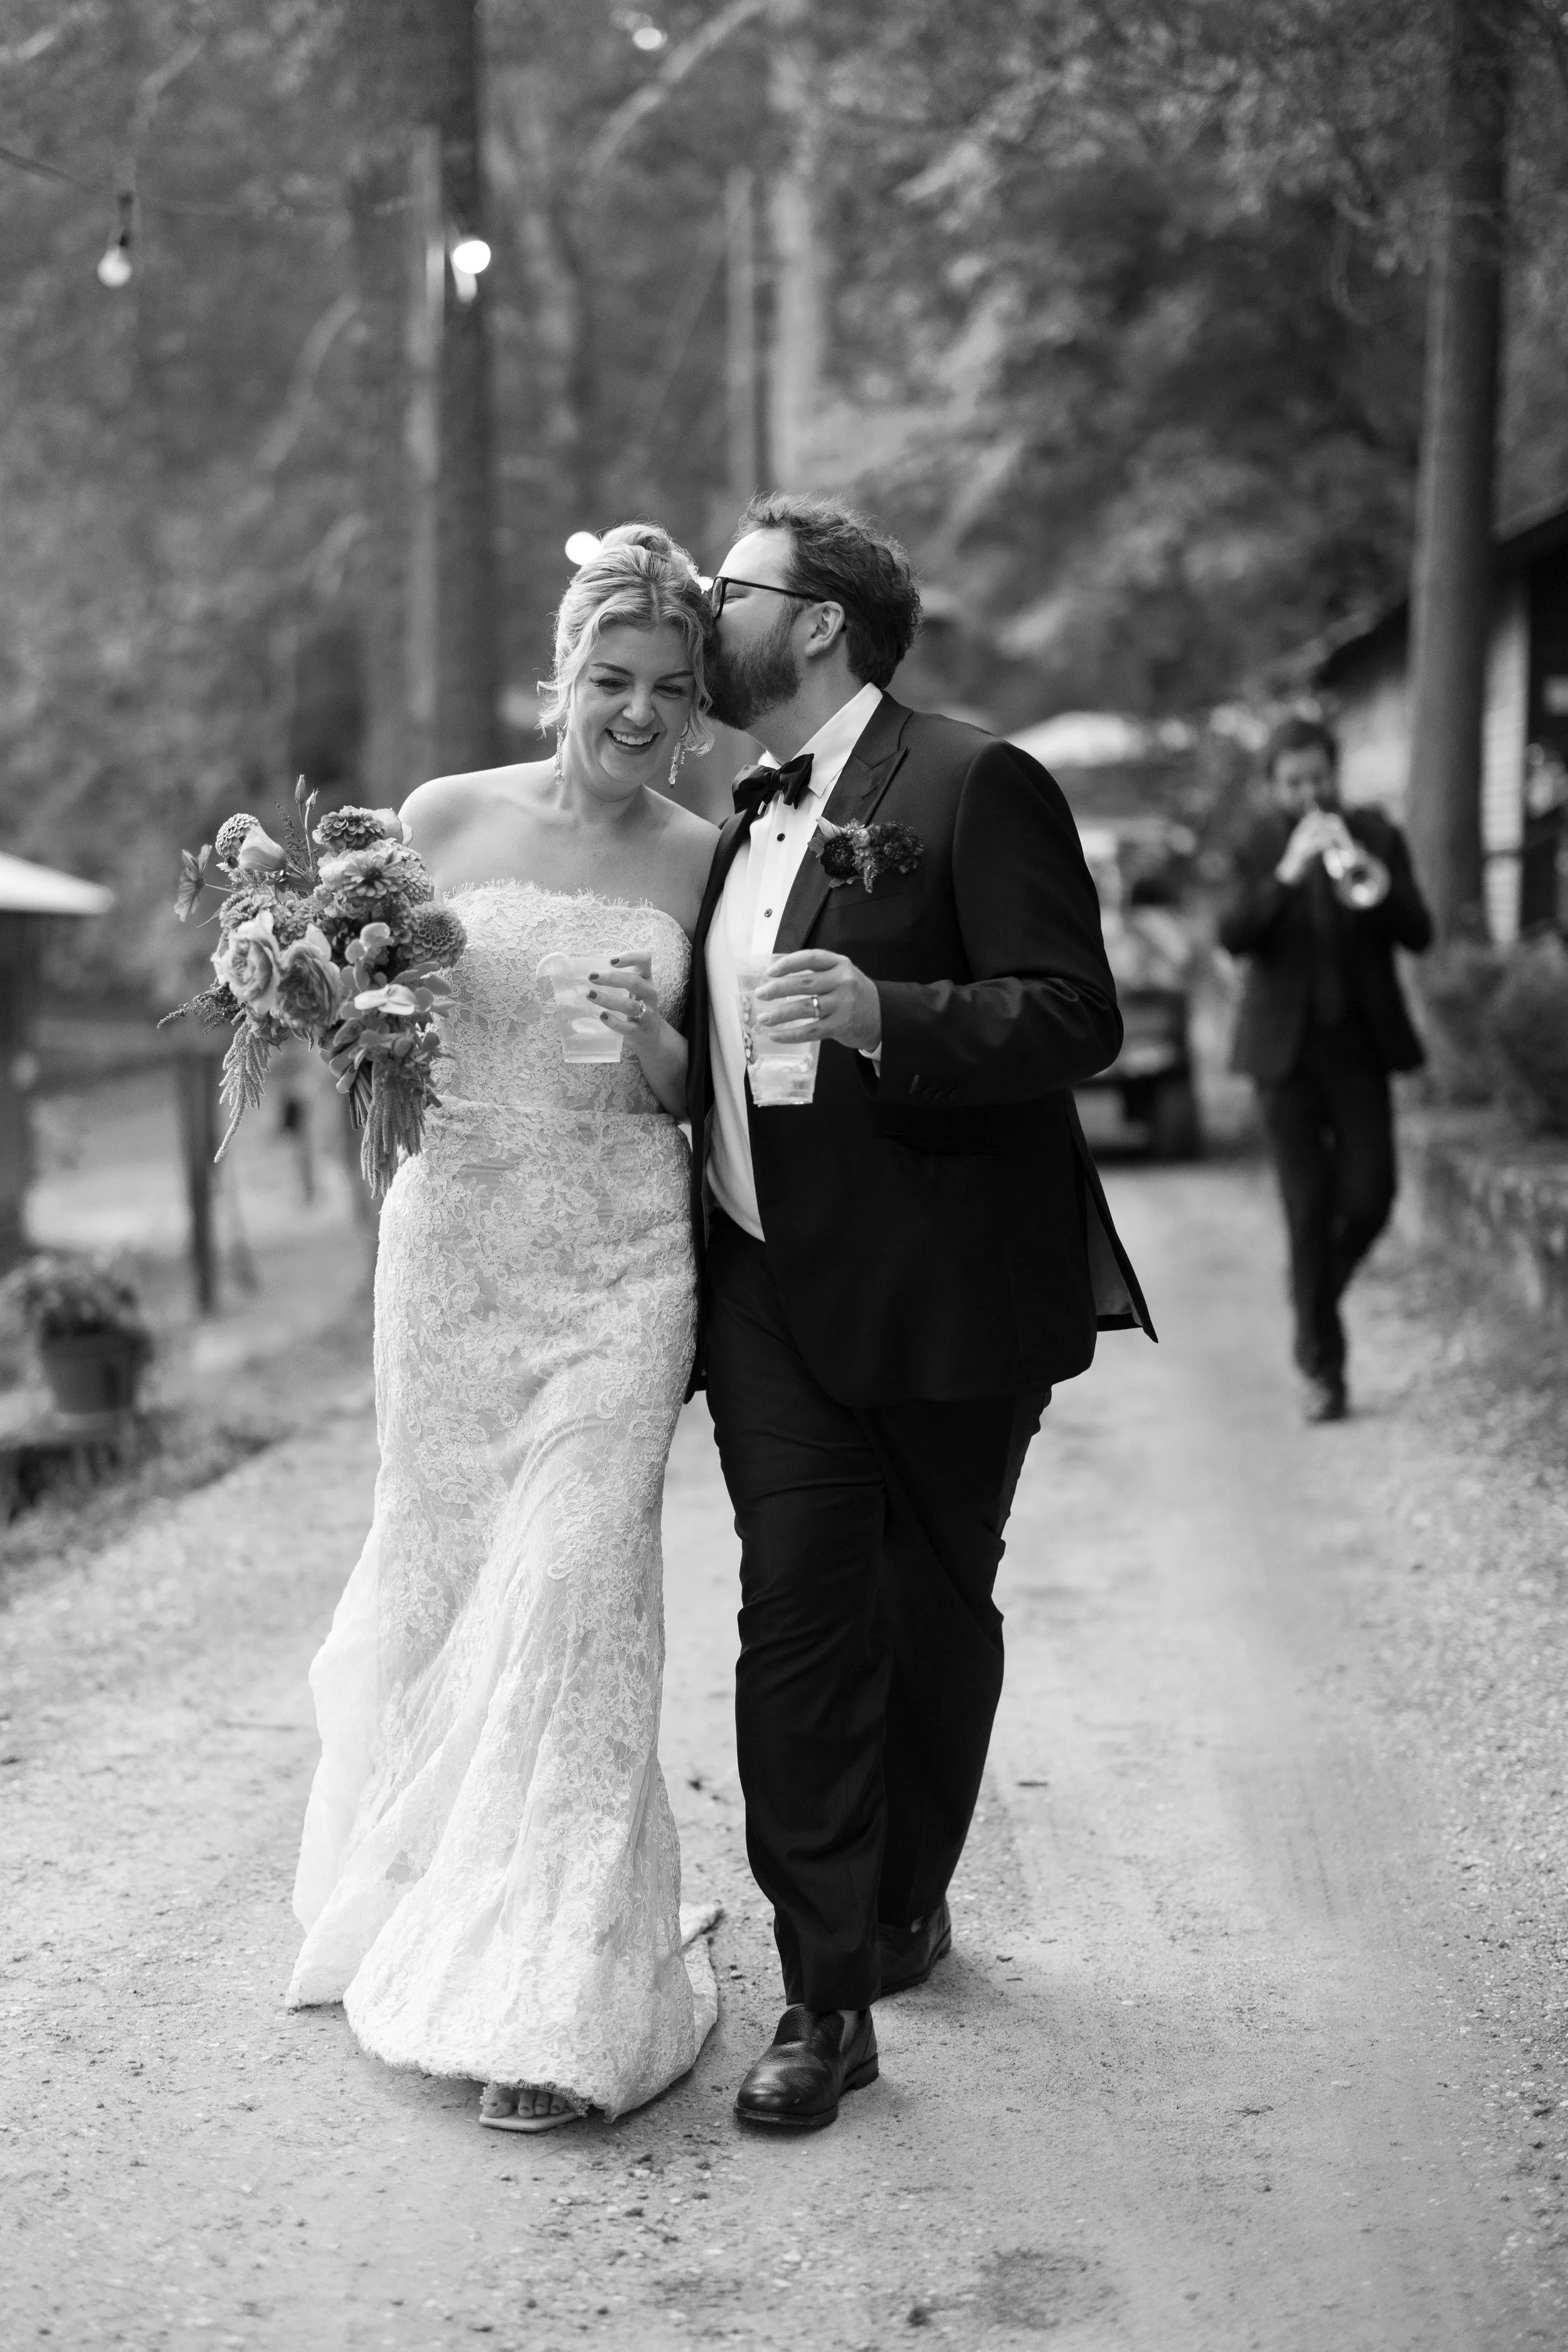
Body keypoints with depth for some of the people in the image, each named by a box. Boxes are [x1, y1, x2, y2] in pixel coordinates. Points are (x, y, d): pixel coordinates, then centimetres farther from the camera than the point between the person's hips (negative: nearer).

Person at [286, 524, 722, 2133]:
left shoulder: (699, 858, 3)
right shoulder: (448, 818, 2)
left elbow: (692, 1095, 10)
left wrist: (653, 1048, -12)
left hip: (621, 1260, -1)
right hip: (452, 1235, 1)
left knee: (574, 1589, -7)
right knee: (441, 1568, 10)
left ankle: (551, 2003, 0)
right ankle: (414, 1897, 37)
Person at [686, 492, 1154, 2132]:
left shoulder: (972, 786, -8)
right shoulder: (748, 824, 15)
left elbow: (1075, 1017, -16)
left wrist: (882, 1015, -29)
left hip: (942, 1298, -5)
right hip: (774, 1291, 5)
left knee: (933, 1615, 12)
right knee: (797, 1623, -5)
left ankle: (905, 1901, 33)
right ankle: (823, 1998, -2)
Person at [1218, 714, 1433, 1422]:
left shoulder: (1376, 837, 5)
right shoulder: (1257, 847, 2)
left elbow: (1420, 935, -3)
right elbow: (1233, 935, -13)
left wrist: (1375, 886, -22)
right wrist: (1288, 873, -26)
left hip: (1359, 1044, 1)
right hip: (1285, 1047, -1)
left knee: (1369, 1199, -5)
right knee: (1308, 1210, -3)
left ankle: (1318, 1293, 26)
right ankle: (1322, 1366, 3)